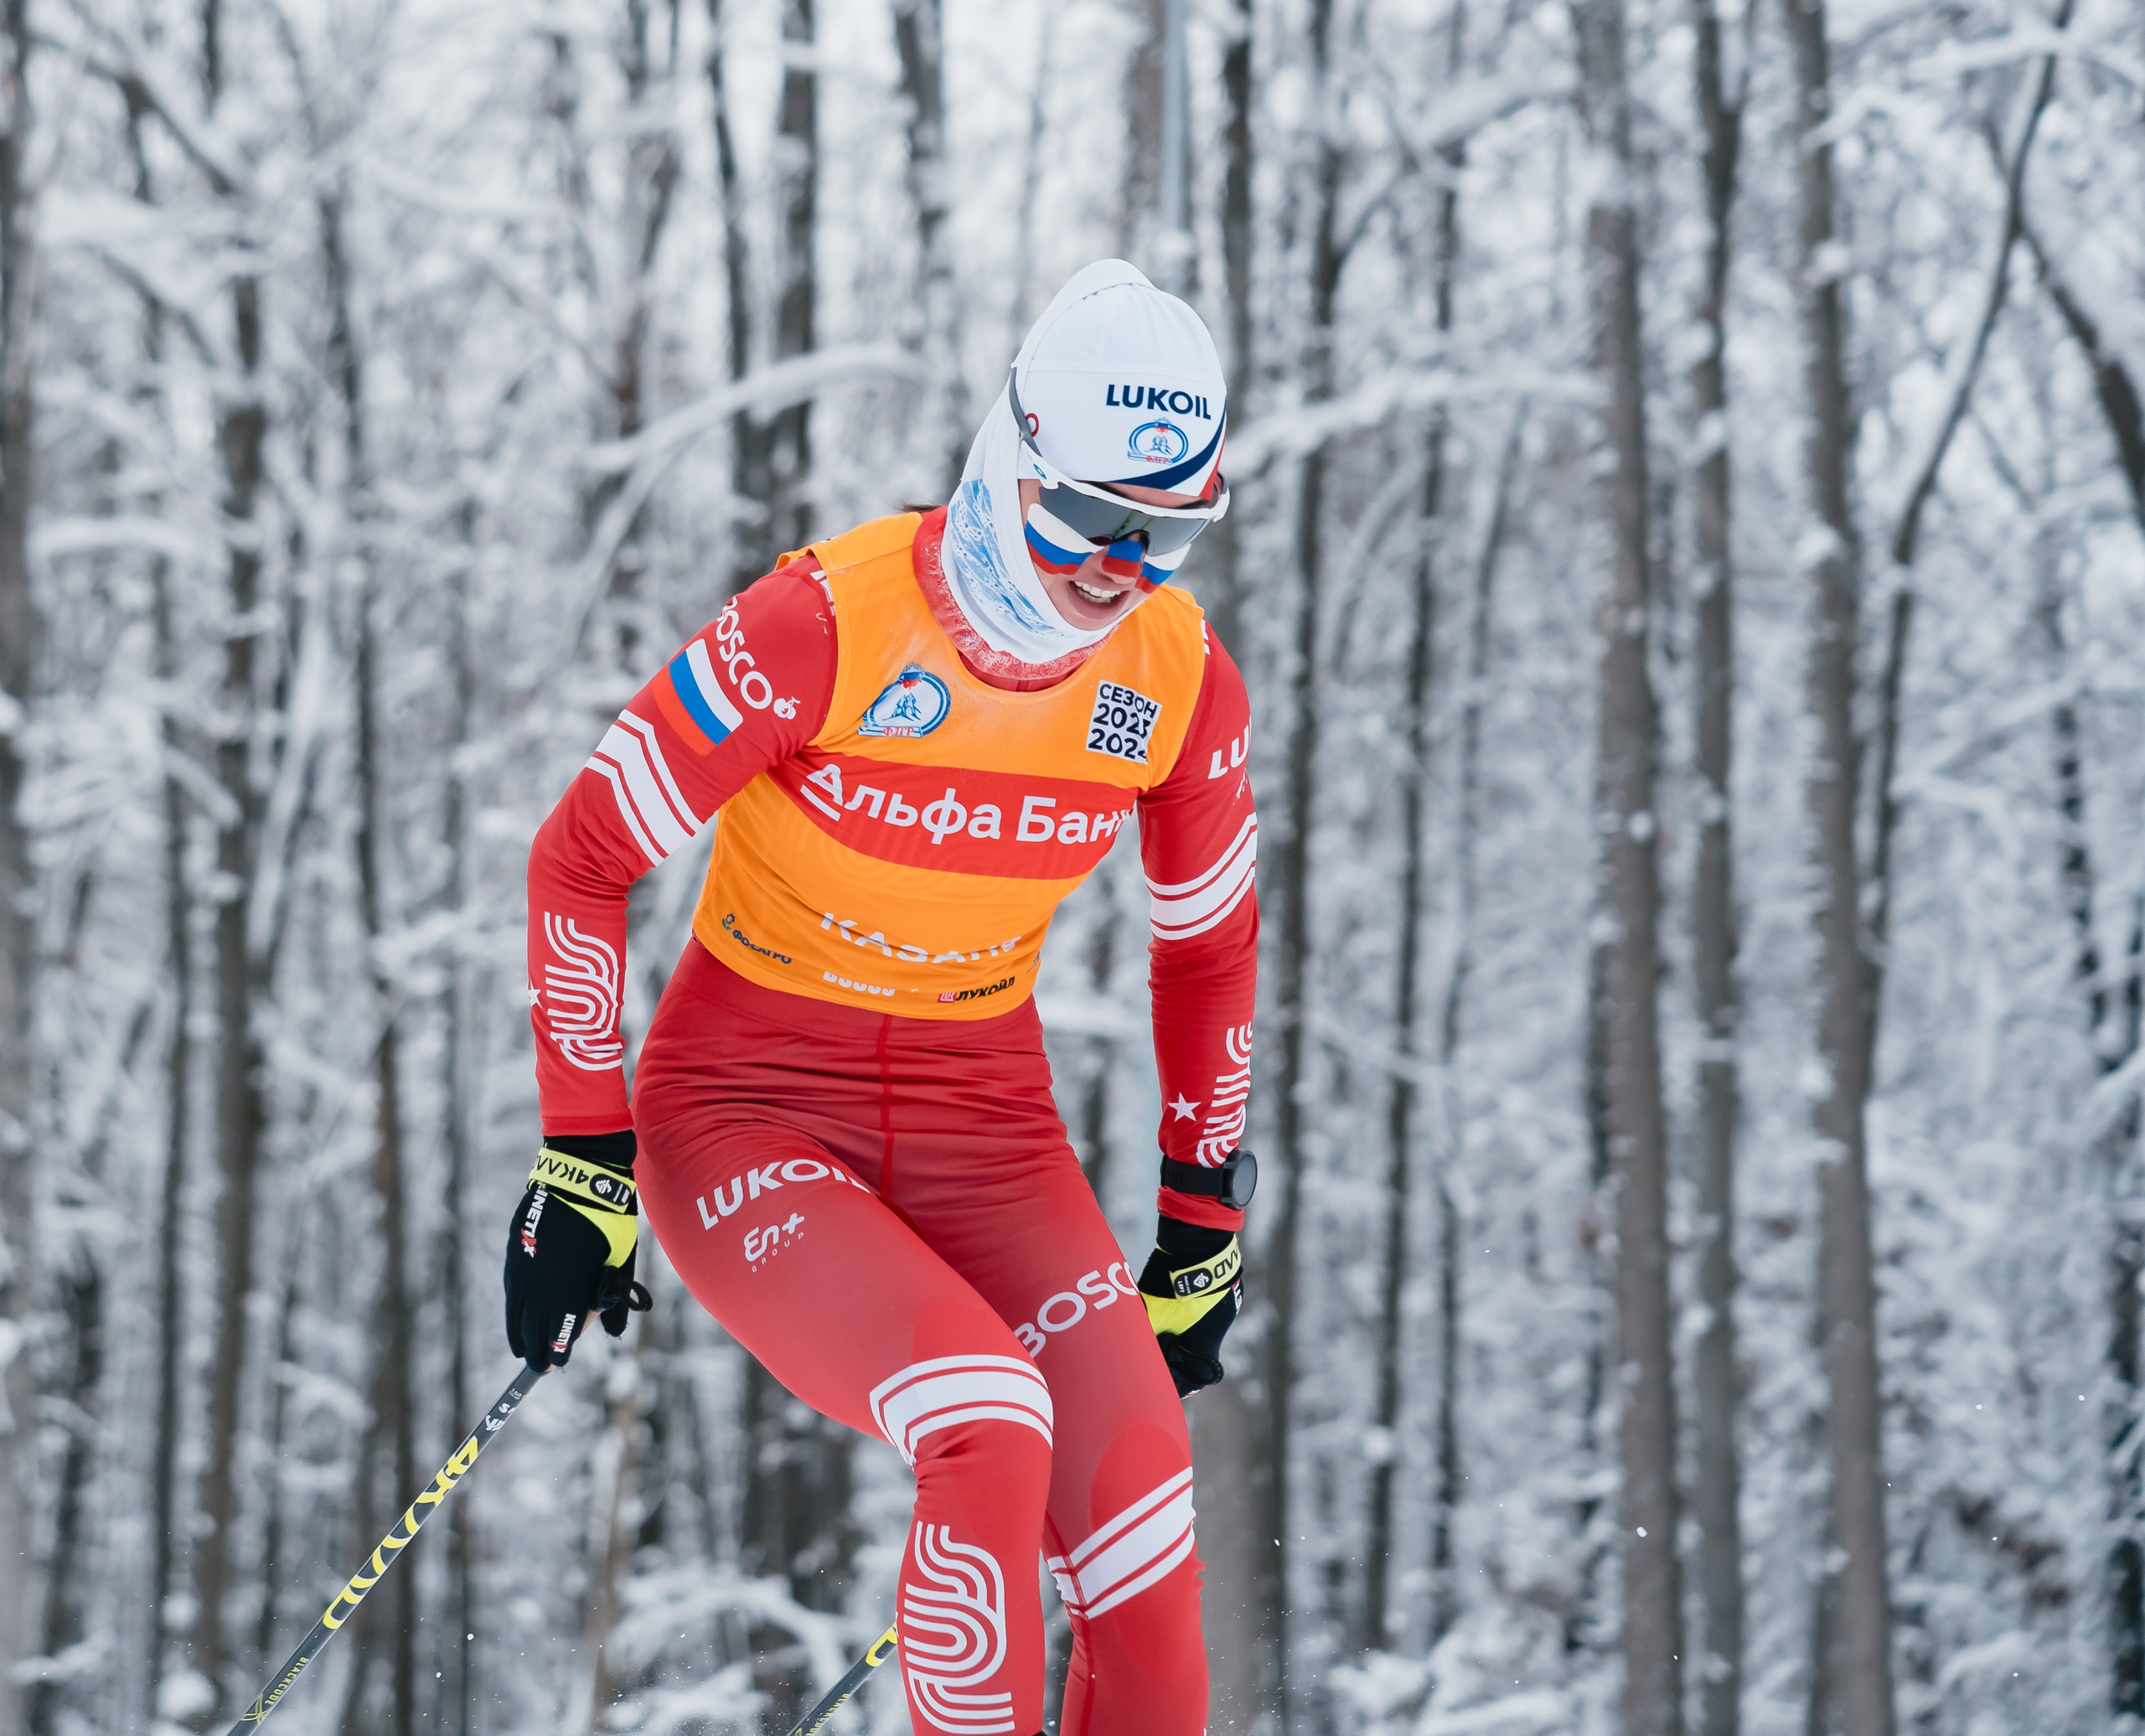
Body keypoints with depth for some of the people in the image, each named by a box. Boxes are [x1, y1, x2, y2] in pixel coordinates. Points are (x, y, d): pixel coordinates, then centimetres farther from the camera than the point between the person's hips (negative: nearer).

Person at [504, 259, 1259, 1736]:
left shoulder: (1180, 679, -5)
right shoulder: (830, 622, -20)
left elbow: (1209, 947, 12)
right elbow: (582, 860, -12)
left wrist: (1205, 1224, 15)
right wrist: (584, 1166, -12)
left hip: (985, 1128, 4)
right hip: (749, 1111, -4)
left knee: (1150, 1596, -12)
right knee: (991, 1423, -30)